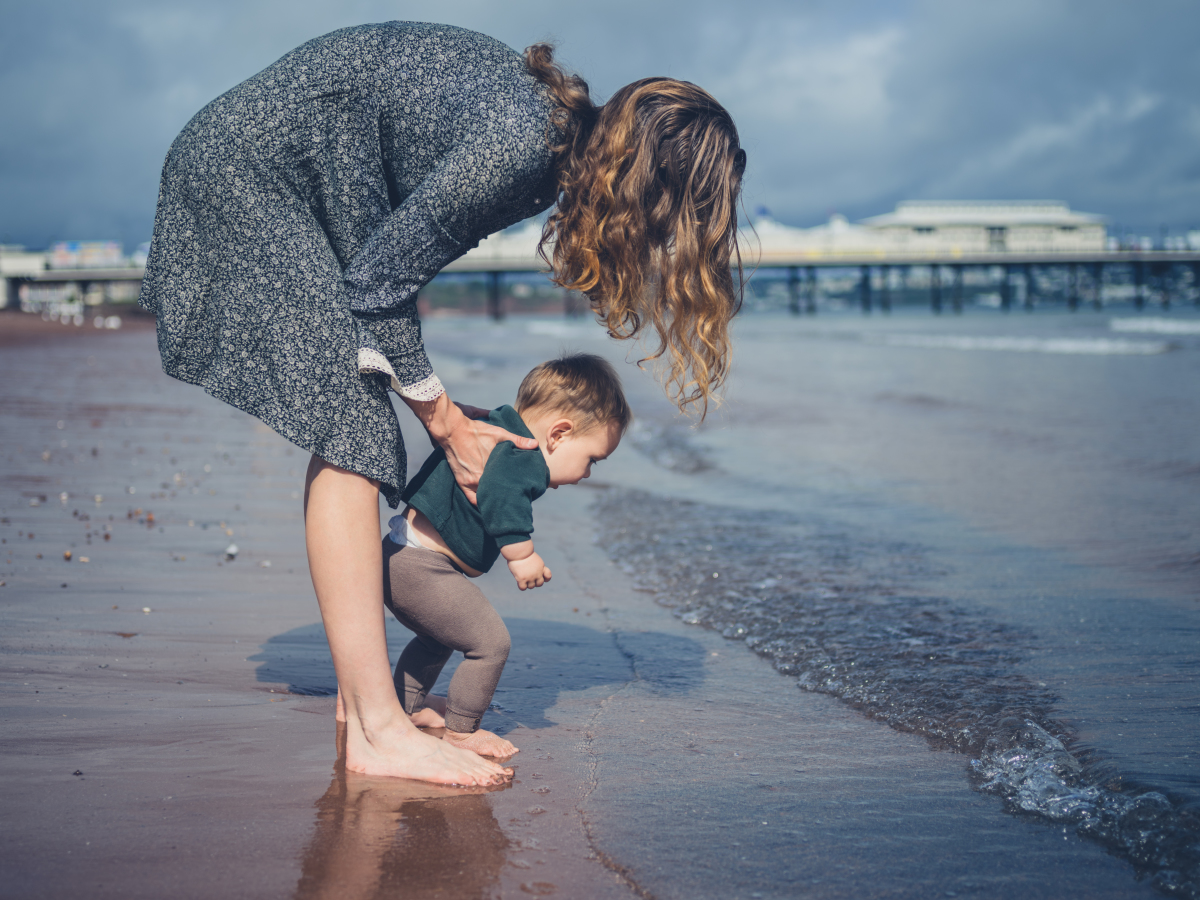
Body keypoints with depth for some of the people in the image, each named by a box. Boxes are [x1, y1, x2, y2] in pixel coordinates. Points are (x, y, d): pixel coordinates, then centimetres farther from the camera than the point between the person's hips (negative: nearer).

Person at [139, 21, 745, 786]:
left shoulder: (554, 125, 3)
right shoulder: (519, 145, -26)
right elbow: (381, 278, -19)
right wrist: (444, 419, -9)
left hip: (268, 180, 10)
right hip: (247, 170, -10)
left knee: (351, 429, 6)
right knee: (350, 428, -15)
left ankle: (362, 701, 9)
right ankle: (380, 732, -15)